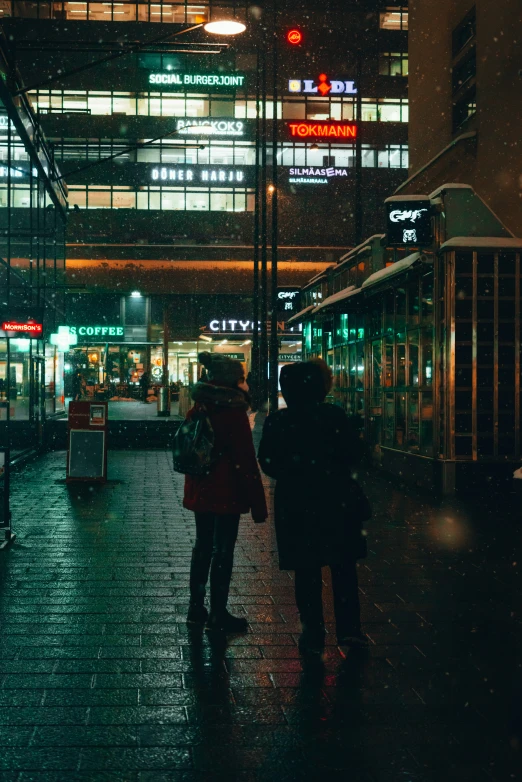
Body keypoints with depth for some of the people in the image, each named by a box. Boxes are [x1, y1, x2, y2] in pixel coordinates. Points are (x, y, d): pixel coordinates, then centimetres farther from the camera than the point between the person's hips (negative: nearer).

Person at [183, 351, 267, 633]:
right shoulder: (234, 412, -16)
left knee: (203, 546, 18)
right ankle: (218, 614, 9)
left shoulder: (197, 410, 5)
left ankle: (196, 607, 27)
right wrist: (257, 503, -13)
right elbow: (246, 461, -17)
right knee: (223, 550, 2)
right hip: (227, 493, -7)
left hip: (200, 491, 7)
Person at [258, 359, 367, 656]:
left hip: (295, 503, 1)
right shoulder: (335, 415, -8)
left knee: (306, 570, 9)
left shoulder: (276, 422, -5)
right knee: (343, 566, 13)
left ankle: (314, 633, 13)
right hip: (335, 500, 0)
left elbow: (267, 463, -1)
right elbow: (355, 452, -6)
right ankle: (348, 628, 13)